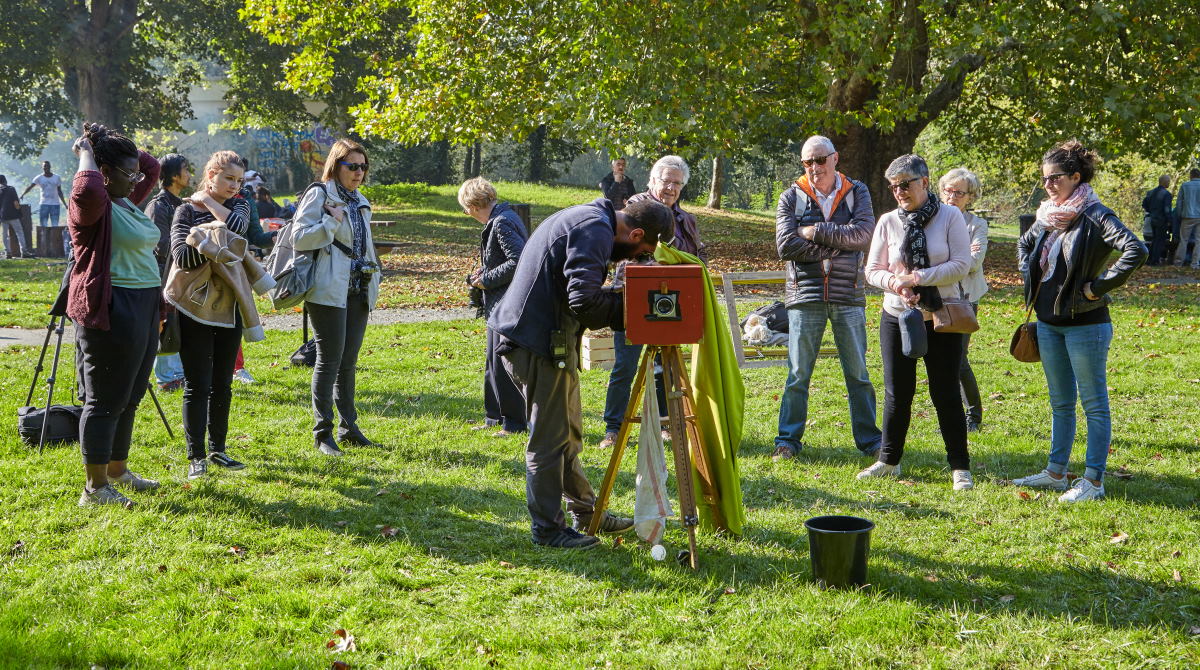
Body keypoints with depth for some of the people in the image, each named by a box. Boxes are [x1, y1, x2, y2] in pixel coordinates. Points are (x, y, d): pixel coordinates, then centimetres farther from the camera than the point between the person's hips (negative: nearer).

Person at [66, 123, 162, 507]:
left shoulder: (128, 200, 14)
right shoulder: (93, 206, -13)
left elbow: (152, 167, 28)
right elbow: (87, 190, -37)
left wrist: (115, 143, 14)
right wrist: (86, 154, -19)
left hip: (144, 309, 10)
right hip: (111, 312, -10)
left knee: (128, 399, 17)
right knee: (106, 400, -4)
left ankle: (118, 471, 30)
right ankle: (96, 488, 2)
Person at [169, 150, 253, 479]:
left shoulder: (238, 205, 9)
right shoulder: (187, 210, -3)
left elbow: (236, 225, -16)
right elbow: (181, 256, -17)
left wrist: (209, 201, -6)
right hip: (194, 309, -4)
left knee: (222, 384, 12)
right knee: (197, 385, -3)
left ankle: (218, 449, 22)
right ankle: (196, 456, 3)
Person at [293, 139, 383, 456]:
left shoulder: (360, 202, 19)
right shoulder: (319, 195, -4)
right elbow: (300, 238, -13)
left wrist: (372, 282, 21)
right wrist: (332, 221, -15)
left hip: (358, 291, 7)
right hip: (329, 291, -7)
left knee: (349, 360, 10)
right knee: (330, 359, -6)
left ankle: (349, 426, 17)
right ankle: (323, 432, 0)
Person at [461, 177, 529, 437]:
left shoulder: (502, 223, -18)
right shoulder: (502, 218, 13)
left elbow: (518, 261, -26)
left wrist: (487, 280, -16)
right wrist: (485, 272, 9)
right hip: (499, 306, 11)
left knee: (502, 365, -3)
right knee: (493, 363, 17)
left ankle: (515, 423, 6)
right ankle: (495, 417, 27)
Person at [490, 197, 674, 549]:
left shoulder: (584, 217, 14)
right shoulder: (595, 230, -18)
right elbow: (584, 298, -28)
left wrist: (618, 298, 6)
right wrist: (626, 311, -13)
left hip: (539, 339, 11)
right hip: (539, 344, -11)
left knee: (567, 433, 19)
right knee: (550, 438, -2)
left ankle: (586, 511, 30)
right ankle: (547, 528, 8)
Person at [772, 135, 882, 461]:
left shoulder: (856, 193, 7)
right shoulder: (791, 197, 4)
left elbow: (863, 234, -10)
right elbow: (786, 246, -9)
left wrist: (815, 231, -11)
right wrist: (835, 248, -10)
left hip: (849, 296, 1)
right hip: (805, 295, -1)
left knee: (858, 373, 7)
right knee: (798, 374, 2)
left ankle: (869, 439, 16)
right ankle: (788, 440, 12)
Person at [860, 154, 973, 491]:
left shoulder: (950, 216, -4)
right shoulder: (888, 222, 2)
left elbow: (961, 264, -10)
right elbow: (873, 270, 5)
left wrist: (918, 278, -17)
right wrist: (895, 282, -16)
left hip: (942, 319, -2)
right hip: (898, 317, 3)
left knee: (946, 394, 1)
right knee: (897, 393, 9)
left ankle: (960, 467, 11)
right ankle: (889, 460, 23)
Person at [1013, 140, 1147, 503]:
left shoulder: (1094, 215, -16)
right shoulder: (1048, 217, 7)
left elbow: (1136, 251, -29)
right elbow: (1024, 244, 29)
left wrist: (1098, 287, -23)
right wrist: (1029, 276, 12)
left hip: (1084, 324, -8)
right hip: (1048, 322, 8)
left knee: (1094, 403, 2)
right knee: (1060, 402, 16)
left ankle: (1094, 481, 7)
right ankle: (1056, 473, 25)